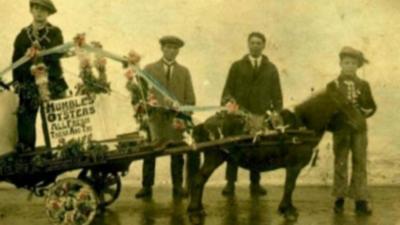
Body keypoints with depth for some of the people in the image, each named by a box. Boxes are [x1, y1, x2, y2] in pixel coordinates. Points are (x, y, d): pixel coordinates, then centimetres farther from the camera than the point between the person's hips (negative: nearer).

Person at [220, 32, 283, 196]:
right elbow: (228, 90, 5)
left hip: (262, 116, 1)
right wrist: (226, 108, -9)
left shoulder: (271, 69, 12)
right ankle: (230, 183, 2)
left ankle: (255, 184, 12)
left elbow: (277, 95, 10)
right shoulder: (237, 66, 9)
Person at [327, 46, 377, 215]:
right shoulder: (333, 86, 3)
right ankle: (339, 199, 12)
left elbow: (371, 107, 6)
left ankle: (360, 201, 5)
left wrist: (361, 113, -12)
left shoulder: (364, 85, 7)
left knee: (360, 164, 1)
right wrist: (331, 124, -11)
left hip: (359, 129, 1)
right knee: (340, 164, 5)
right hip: (340, 129, -1)